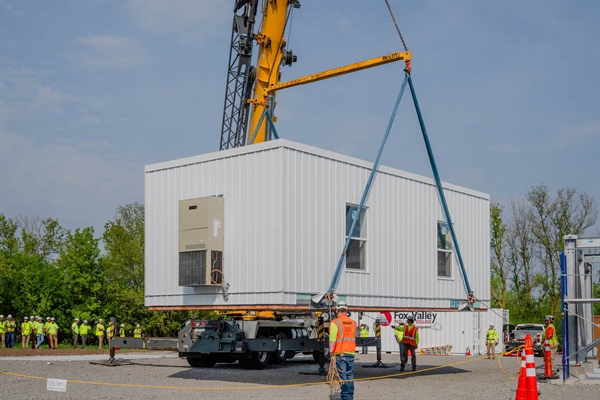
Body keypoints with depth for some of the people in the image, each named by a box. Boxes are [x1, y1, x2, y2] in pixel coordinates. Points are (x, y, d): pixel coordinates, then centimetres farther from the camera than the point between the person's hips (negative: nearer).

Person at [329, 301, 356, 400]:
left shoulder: (335, 323, -9)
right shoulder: (353, 323, 8)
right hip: (351, 353, 5)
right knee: (350, 376, 11)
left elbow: (332, 339, -15)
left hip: (340, 354, -5)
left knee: (343, 377, -2)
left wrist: (331, 354, -14)